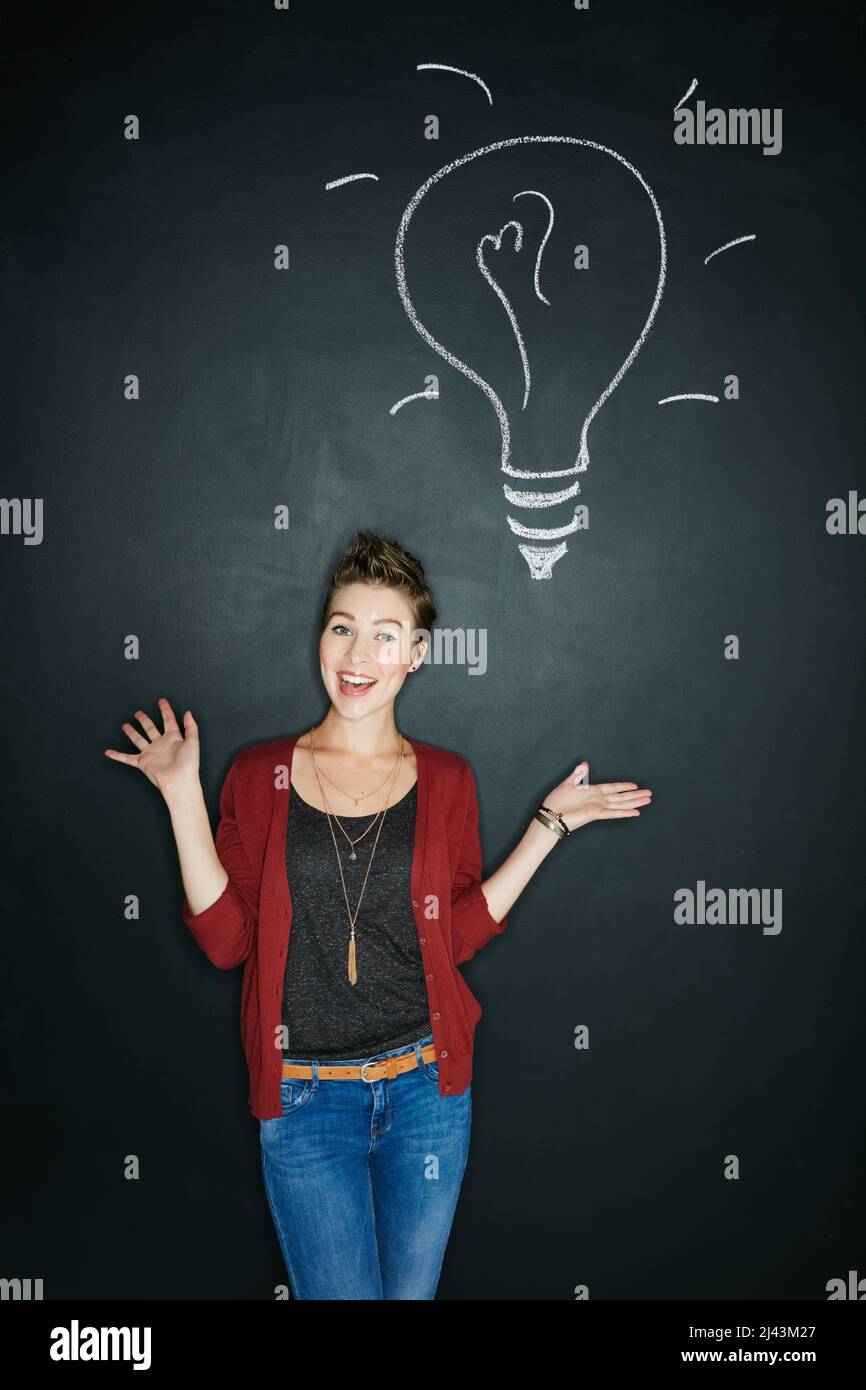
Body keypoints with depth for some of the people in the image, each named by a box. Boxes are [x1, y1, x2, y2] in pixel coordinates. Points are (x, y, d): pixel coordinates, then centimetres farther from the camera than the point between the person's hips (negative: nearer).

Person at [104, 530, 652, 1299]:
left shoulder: (444, 779, 2)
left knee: (412, 1291, 16)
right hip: (305, 1096, -1)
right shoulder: (261, 774, -1)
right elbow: (225, 938, -4)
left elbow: (459, 933, 0)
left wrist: (551, 822, -2)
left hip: (426, 1088, 2)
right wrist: (184, 798, -10)